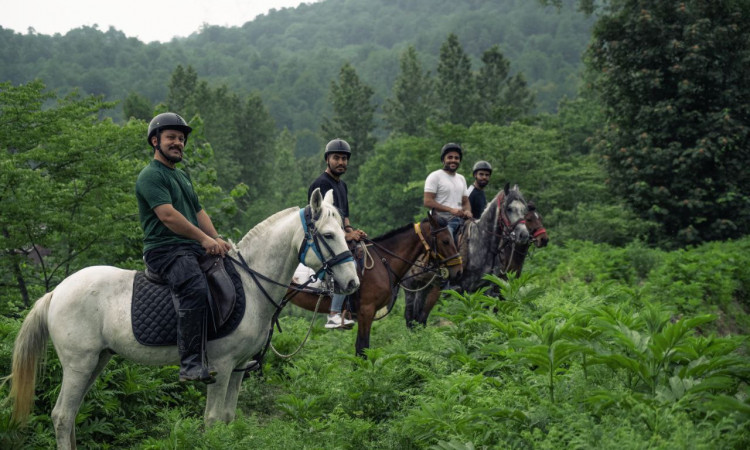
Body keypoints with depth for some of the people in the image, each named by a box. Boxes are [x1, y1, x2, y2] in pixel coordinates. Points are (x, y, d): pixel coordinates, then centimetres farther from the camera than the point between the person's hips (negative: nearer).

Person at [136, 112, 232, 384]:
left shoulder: (182, 176, 26)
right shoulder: (151, 176, -5)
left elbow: (199, 213, 24)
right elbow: (167, 215, -17)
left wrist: (217, 241, 7)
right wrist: (204, 239, -19)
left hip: (193, 249, 10)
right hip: (165, 250, -10)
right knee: (195, 289, -34)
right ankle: (191, 366, -36)